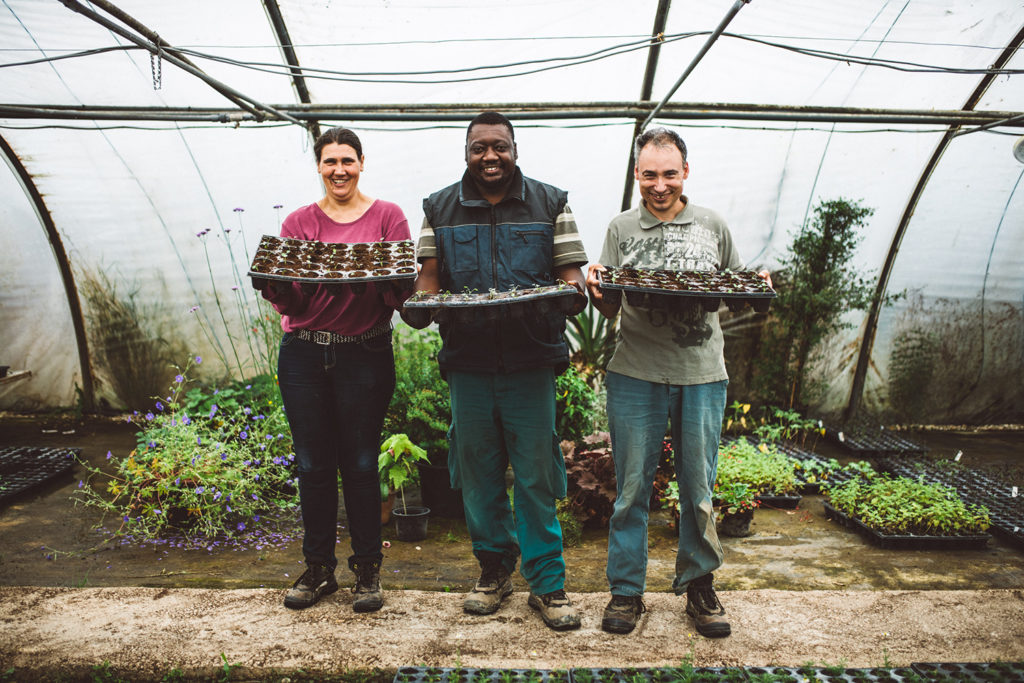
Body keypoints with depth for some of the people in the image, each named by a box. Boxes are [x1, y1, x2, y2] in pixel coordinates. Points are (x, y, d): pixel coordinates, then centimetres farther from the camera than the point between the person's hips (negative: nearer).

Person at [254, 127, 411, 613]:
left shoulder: (388, 216, 3)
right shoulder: (298, 222, 9)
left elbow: (402, 292, -3)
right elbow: (289, 303, 3)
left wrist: (377, 280, -24)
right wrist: (273, 284, -18)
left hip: (366, 356, -2)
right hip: (303, 354, 2)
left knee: (360, 464, 4)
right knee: (313, 465, 9)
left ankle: (367, 570, 22)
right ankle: (318, 568, 26)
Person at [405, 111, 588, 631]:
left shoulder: (549, 204, 8)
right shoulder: (440, 209, 11)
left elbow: (570, 274, 4)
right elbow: (428, 278, 6)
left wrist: (572, 293, -19)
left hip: (531, 360, -2)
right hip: (467, 360, 2)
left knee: (535, 474, 2)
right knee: (477, 471, 11)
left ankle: (547, 582, 16)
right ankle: (495, 568, 29)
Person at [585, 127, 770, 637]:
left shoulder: (713, 226, 10)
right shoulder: (621, 228, 9)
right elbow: (610, 308, 7)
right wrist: (595, 287, -14)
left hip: (701, 372, 1)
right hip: (635, 372, 0)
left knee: (699, 486, 8)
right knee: (632, 485, 4)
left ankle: (699, 585, 27)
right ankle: (626, 590, 19)